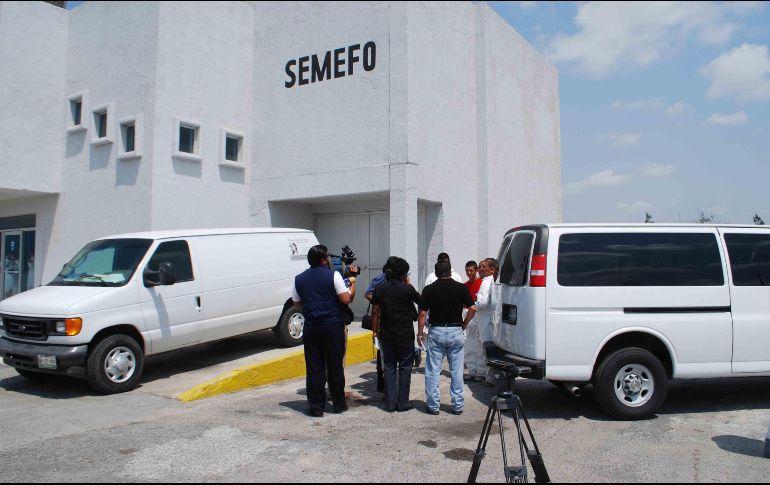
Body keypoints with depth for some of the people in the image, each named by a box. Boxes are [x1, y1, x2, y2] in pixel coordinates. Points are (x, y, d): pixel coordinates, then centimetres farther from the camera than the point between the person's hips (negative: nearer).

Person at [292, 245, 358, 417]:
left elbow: (296, 303, 13)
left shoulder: (299, 279, 6)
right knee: (335, 367, 8)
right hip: (332, 326, -3)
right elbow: (346, 299, -13)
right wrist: (353, 283, 2)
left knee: (314, 368, 7)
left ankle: (316, 407, 9)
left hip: (311, 327, 3)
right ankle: (339, 404, 17)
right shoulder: (333, 275, -9)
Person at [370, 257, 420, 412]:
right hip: (405, 335, -3)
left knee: (389, 367, 10)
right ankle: (403, 403, 11)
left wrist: (375, 331, 10)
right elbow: (420, 301, 7)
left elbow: (375, 312, 2)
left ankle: (390, 403, 12)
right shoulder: (407, 289, -11)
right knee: (405, 367, 8)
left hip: (386, 334, 3)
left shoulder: (380, 289, -1)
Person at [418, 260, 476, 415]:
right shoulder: (461, 288, -1)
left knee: (432, 371, 7)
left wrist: (420, 333, 5)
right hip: (456, 332, 1)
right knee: (457, 371, 10)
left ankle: (433, 406, 10)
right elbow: (472, 308, -8)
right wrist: (464, 325, 4)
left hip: (436, 332, -1)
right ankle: (458, 405, 15)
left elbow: (422, 313, -4)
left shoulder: (429, 289, -2)